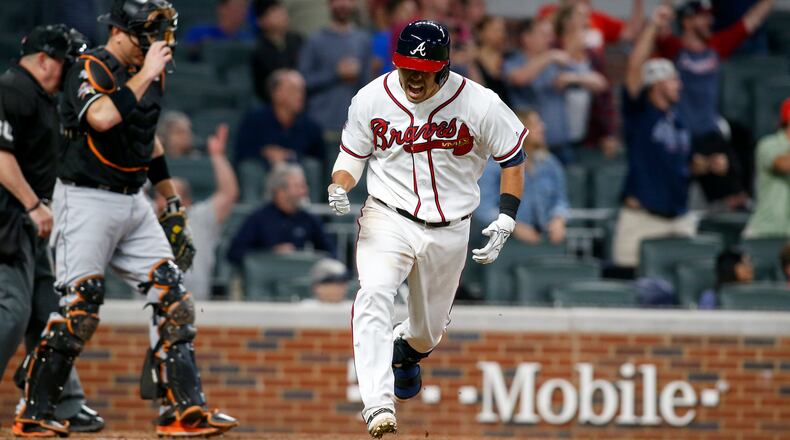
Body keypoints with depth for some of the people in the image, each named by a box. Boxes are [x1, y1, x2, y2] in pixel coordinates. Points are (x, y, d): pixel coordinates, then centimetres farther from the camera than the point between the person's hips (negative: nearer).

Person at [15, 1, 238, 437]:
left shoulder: (152, 74, 12)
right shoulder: (91, 69, -13)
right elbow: (101, 118, -34)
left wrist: (172, 200, 25)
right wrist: (144, 74, -26)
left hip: (133, 203, 8)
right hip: (85, 201, -8)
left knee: (173, 300, -1)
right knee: (79, 308, -12)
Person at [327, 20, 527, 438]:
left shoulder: (480, 105, -12)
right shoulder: (372, 98, -8)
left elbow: (512, 158, 1)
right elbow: (352, 155, 5)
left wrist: (506, 219, -9)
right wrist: (339, 187, -16)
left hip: (449, 231, 1)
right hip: (387, 219, -1)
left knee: (428, 330, 15)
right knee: (373, 295, -29)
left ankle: (405, 350, 54)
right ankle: (378, 405, -37)